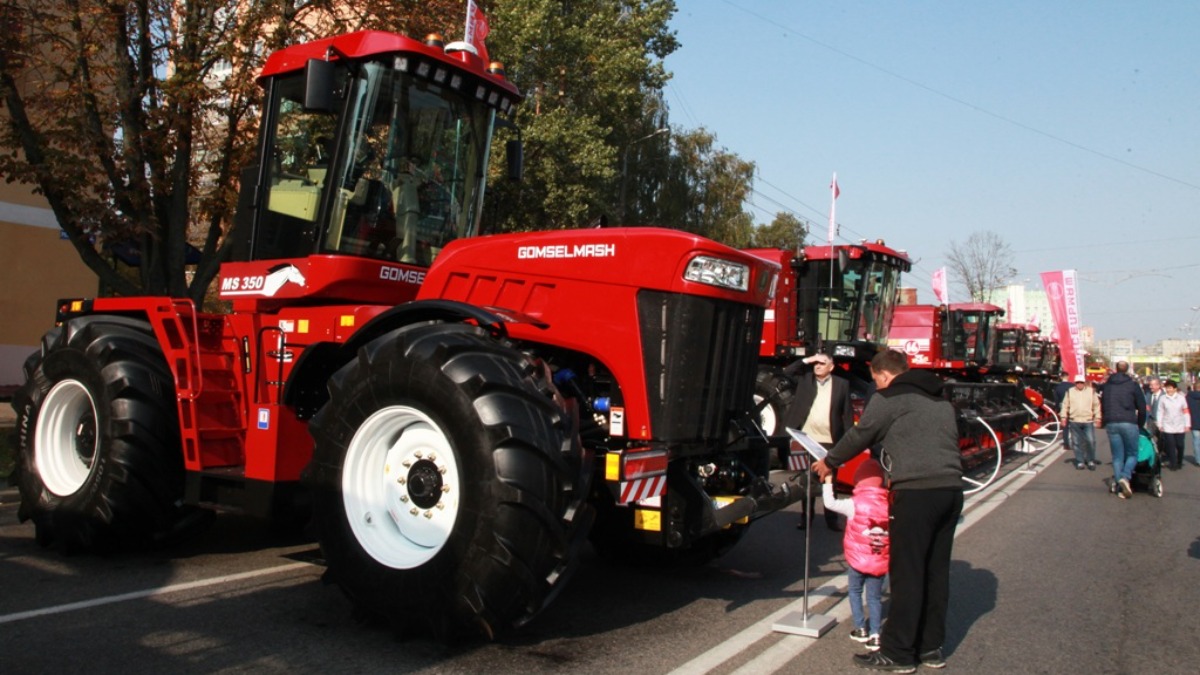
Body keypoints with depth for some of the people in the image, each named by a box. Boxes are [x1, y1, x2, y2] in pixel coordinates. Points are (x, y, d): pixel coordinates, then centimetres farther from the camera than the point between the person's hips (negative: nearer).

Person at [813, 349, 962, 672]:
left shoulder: (890, 398, 0)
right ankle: (930, 648, 22)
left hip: (918, 491, -8)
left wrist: (829, 463, 18)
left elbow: (859, 435, 3)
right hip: (951, 488, 8)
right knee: (936, 571, 14)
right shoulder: (940, 401, 22)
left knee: (906, 573, -2)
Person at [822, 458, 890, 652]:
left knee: (855, 591, 17)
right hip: (880, 563, 3)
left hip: (858, 561, -3)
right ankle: (875, 634, 8)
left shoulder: (854, 504, -15)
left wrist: (828, 481, 0)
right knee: (875, 597, 12)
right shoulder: (889, 505, -3)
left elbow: (829, 503, -10)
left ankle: (861, 629, 18)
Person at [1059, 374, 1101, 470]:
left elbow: (1096, 405, 8)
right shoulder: (1070, 392, 8)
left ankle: (1091, 461, 10)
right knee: (1077, 442, 4)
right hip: (1074, 421, 1)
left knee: (1090, 441, -4)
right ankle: (1080, 462, 11)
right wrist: (1063, 417, 3)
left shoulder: (1091, 391, 7)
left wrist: (1097, 418, 3)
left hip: (1088, 421, -1)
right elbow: (1065, 405, 9)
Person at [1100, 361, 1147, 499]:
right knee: (1132, 454, 6)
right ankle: (1125, 477, -18)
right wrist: (1140, 425, 16)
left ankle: (1118, 484, 1)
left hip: (1111, 424, 3)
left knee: (1117, 456, 8)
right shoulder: (1132, 385, 1)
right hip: (1128, 423, -3)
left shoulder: (1107, 385, 12)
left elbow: (1102, 406, 16)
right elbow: (1142, 407, 4)